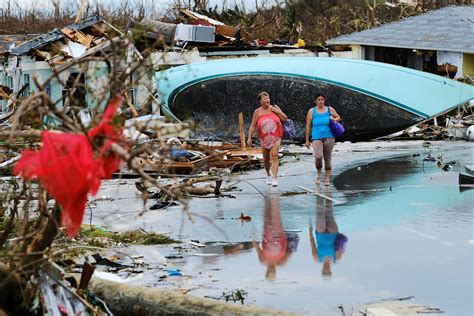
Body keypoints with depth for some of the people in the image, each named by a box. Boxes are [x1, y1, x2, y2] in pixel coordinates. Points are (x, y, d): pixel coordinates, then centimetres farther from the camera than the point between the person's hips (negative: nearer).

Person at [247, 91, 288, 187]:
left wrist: (278, 111, -9)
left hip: (275, 138, -1)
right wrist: (249, 138, -8)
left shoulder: (275, 108, 2)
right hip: (264, 138, 1)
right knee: (266, 159, 11)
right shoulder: (258, 112, -1)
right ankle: (268, 175, 39)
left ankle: (274, 179, -22)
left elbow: (285, 119, 4)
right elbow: (252, 126, -1)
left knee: (274, 157, -17)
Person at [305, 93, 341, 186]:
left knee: (327, 158, 3)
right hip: (316, 138, -1)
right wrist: (307, 140, 4)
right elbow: (308, 126, 6)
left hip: (329, 137, 2)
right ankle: (319, 174, 6)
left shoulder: (330, 109, 8)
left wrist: (334, 119, -4)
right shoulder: (311, 111, 6)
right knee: (318, 157, -20)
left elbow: (338, 117, 21)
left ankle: (328, 178, 13)